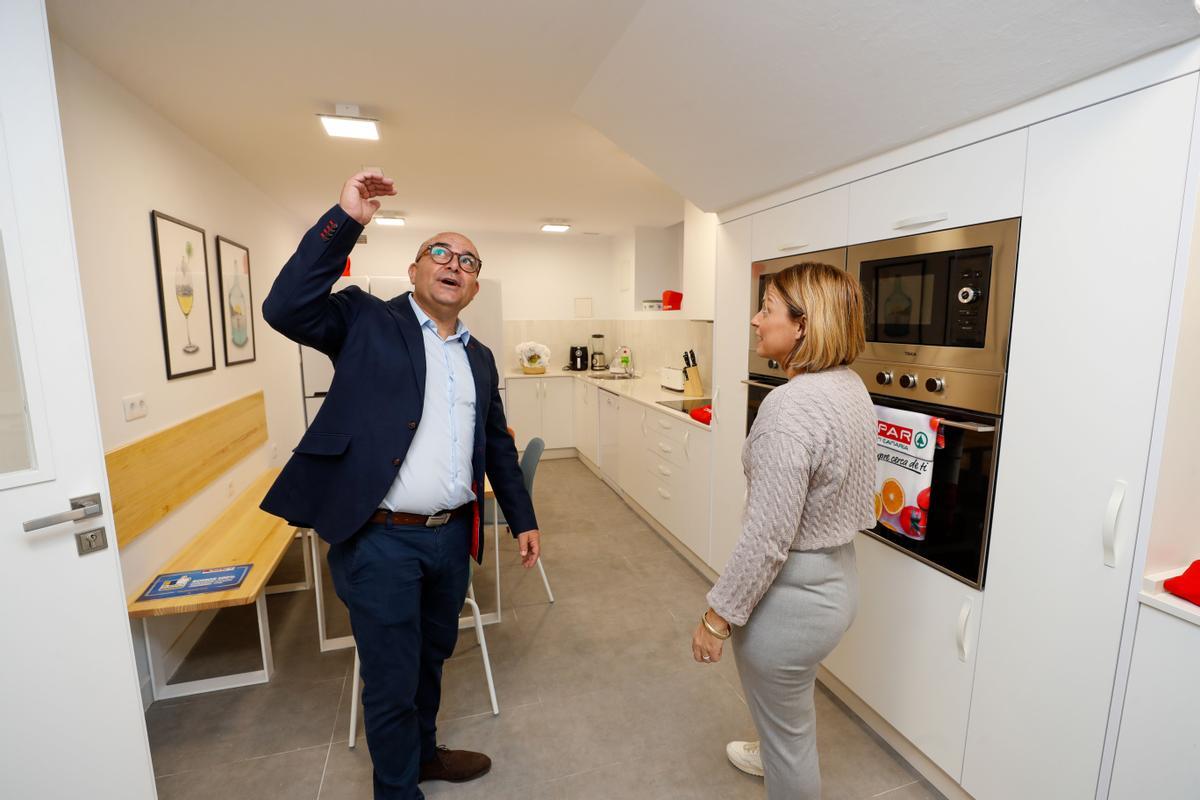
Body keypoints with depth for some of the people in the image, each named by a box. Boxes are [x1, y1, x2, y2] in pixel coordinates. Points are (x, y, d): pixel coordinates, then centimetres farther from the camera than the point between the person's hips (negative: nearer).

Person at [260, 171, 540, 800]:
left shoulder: (480, 358, 10)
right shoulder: (366, 321, -3)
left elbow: (498, 445, 15)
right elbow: (285, 307, -21)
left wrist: (522, 518, 14)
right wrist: (345, 219, -23)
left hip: (452, 536, 6)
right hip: (379, 539, -5)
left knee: (431, 658, 25)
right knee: (392, 678, 11)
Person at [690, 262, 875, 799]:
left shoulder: (792, 404, -29)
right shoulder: (851, 386, 1)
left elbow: (768, 535, -28)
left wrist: (718, 615, -17)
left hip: (791, 594, -10)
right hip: (835, 576, 10)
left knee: (788, 732, 17)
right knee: (789, 707, 36)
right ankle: (774, 756, 63)